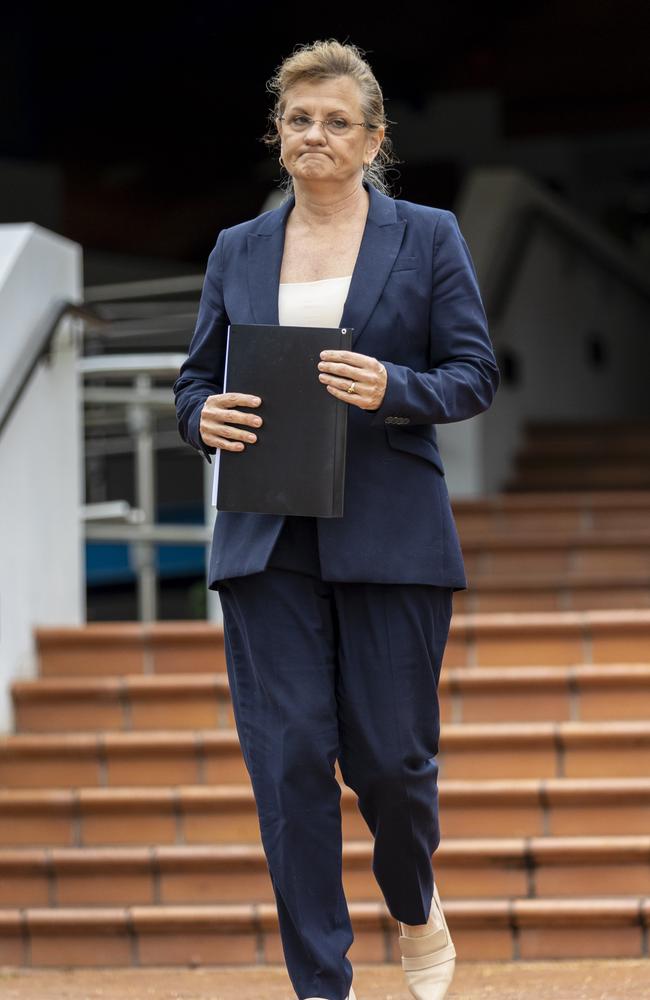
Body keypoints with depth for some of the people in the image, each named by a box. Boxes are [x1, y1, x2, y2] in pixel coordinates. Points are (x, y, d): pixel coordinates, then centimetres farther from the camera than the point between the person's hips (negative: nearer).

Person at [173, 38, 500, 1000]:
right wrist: (205, 417, -9)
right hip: (267, 540, 2)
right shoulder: (237, 250, 12)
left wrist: (393, 389, -18)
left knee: (388, 754, 0)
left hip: (392, 537, -2)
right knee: (288, 757, -4)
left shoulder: (429, 237, 4)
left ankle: (416, 907, 33)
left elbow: (476, 374, 1)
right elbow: (196, 379, 15)